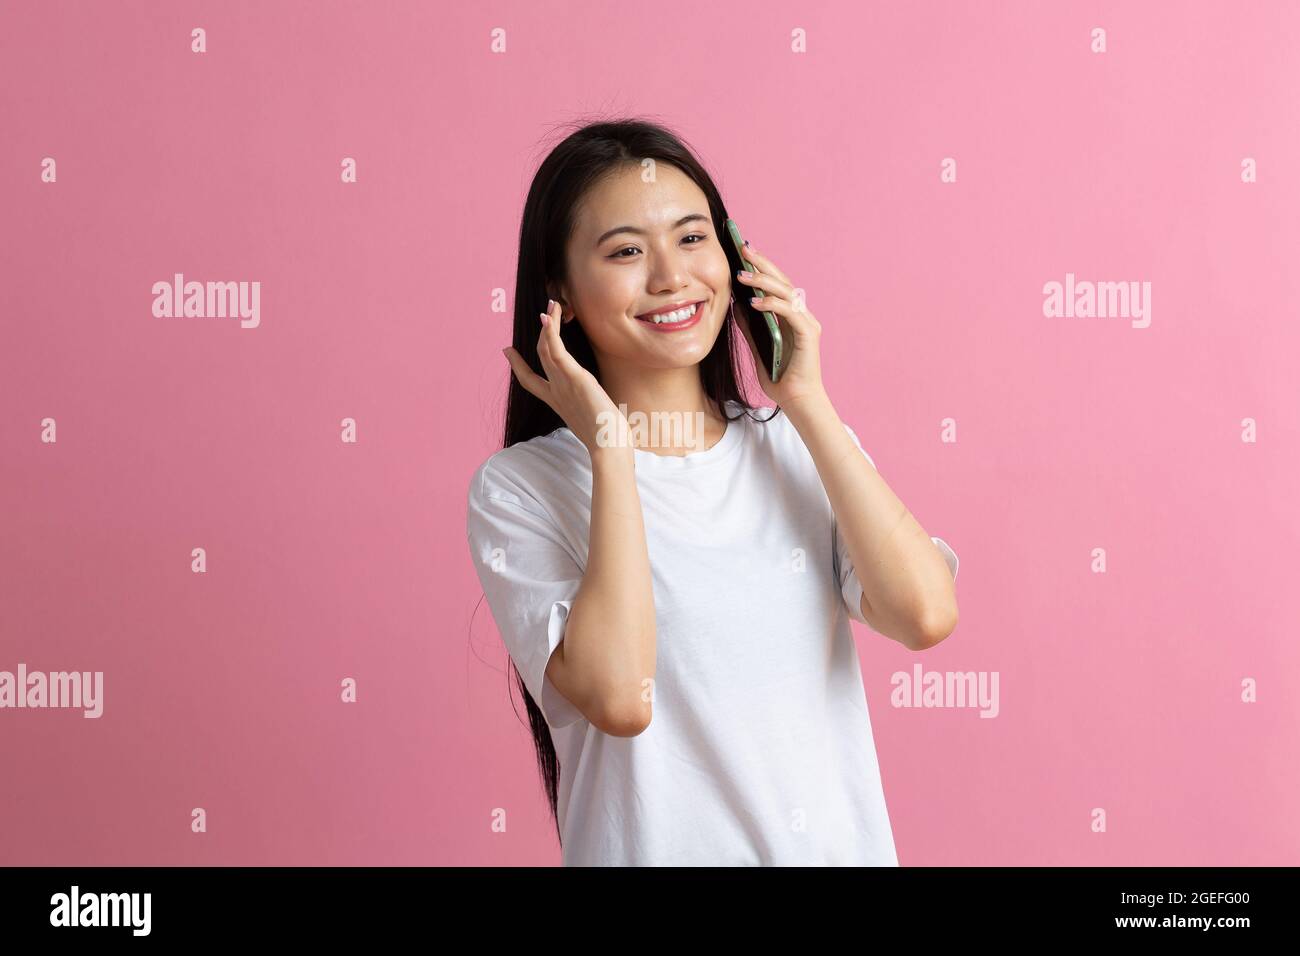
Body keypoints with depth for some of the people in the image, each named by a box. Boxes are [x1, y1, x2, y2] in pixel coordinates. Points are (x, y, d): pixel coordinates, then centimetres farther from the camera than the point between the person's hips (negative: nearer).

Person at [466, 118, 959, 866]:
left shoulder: (803, 444, 0)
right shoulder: (519, 489, -10)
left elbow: (927, 614, -14)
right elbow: (619, 696, -24)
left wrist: (807, 401, -11)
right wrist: (609, 448, -19)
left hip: (844, 841, 3)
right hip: (658, 843, -3)